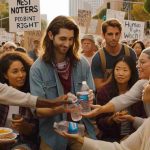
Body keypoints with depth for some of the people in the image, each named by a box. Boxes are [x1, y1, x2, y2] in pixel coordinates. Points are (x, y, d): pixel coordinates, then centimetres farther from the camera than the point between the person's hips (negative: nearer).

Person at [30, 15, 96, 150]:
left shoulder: (83, 64, -5)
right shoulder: (38, 68, -11)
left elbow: (91, 95, 2)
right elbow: (38, 110, -12)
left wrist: (89, 99, -20)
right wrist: (58, 108, -31)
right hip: (52, 134, -2)